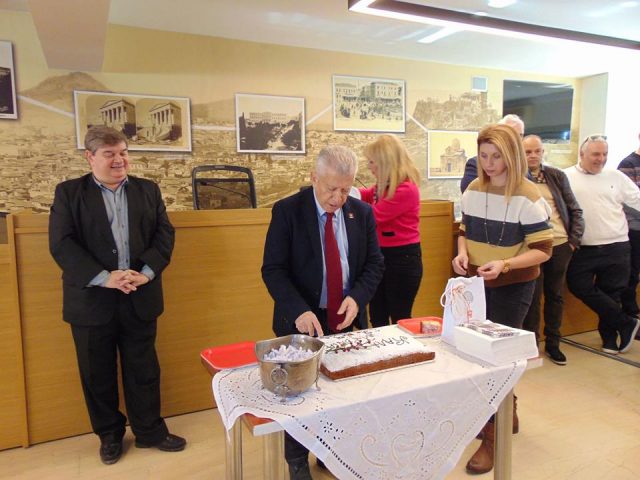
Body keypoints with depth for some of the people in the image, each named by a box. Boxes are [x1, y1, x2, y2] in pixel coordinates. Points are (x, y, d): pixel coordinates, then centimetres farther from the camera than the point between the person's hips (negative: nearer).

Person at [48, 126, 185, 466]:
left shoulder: (148, 190, 8)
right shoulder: (68, 193, 1)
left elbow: (164, 234, 2)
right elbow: (61, 244, -8)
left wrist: (146, 273, -14)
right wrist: (104, 277, -19)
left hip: (140, 299, 2)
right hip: (92, 300, -1)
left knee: (143, 370, 11)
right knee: (98, 374, 12)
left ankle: (149, 431, 28)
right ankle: (109, 435, 32)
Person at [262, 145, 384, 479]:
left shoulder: (362, 212, 1)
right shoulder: (287, 211, -10)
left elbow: (374, 263, 5)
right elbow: (273, 269, -13)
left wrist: (357, 297, -14)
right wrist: (299, 310, -26)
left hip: (347, 319, 3)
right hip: (302, 321, -3)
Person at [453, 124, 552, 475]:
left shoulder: (527, 197, -15)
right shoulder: (473, 190, 1)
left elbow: (543, 250, -14)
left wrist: (504, 264, -29)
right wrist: (462, 253, -10)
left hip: (512, 287, -5)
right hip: (476, 284, 6)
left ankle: (492, 435, 16)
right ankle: (507, 414, 38)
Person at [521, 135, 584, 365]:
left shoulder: (557, 176, 8)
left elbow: (575, 210, 10)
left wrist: (575, 239, 2)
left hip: (560, 245, 4)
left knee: (555, 295, 13)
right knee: (532, 297, 2)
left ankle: (553, 344, 27)